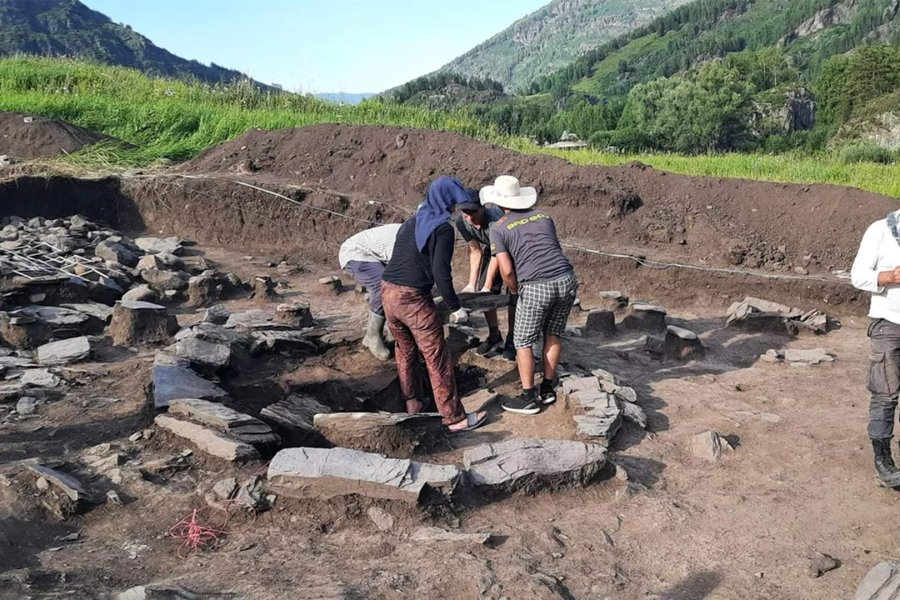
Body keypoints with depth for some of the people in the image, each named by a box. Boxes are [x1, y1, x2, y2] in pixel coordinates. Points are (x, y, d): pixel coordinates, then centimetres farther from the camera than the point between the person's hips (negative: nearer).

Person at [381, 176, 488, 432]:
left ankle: (412, 404, 31)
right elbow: (440, 272, -15)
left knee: (404, 350, 21)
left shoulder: (411, 222, 16)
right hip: (413, 298, -8)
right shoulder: (443, 228, -8)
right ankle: (454, 417, 5)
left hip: (387, 291, 8)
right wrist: (455, 307, -8)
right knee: (437, 358, -1)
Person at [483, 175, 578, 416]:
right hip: (566, 279, 5)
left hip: (536, 287, -5)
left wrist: (515, 290, 14)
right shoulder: (542, 216, 17)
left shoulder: (499, 229, 3)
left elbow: (507, 271, -5)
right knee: (553, 334, 21)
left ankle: (528, 398, 15)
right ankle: (548, 388, 28)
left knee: (523, 342, 11)